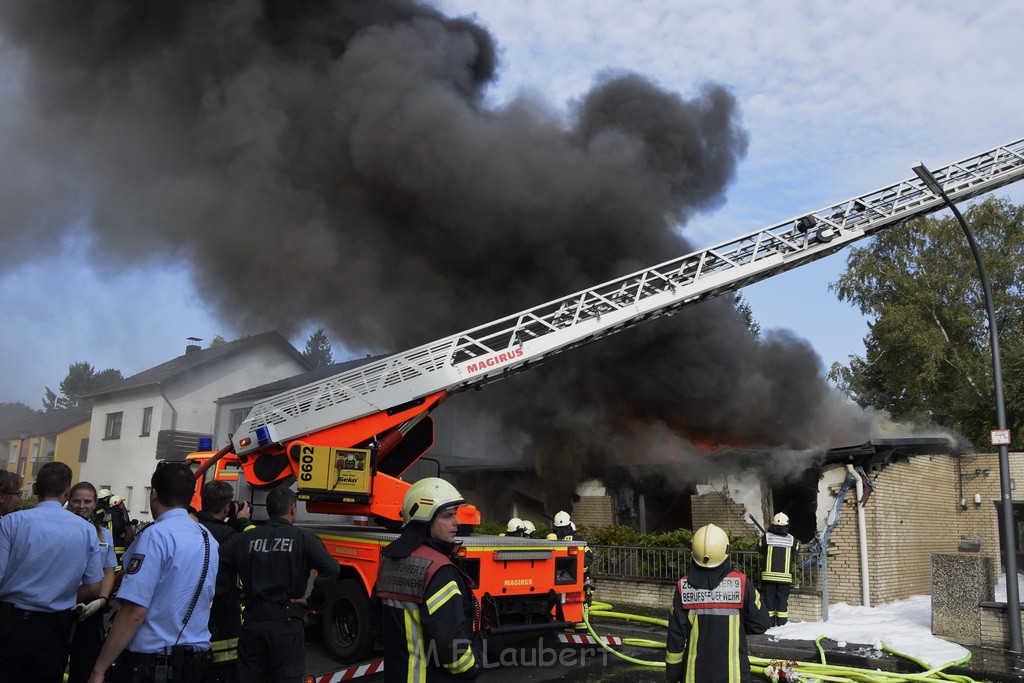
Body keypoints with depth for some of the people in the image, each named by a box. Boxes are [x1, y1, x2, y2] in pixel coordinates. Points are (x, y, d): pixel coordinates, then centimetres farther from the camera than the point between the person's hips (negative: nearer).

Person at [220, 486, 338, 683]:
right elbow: (330, 569, -18)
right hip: (287, 622, -3)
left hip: (252, 622, 3)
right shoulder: (304, 538, -5)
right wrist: (313, 601, -7)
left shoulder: (243, 539, 5)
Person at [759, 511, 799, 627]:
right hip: (785, 576, 0)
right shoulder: (791, 539, -1)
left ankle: (769, 625, 11)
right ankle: (782, 625, 8)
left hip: (768, 575, 0)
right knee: (783, 600, 8)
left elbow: (760, 549, 9)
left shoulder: (766, 537, -5)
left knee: (769, 600, 8)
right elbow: (794, 555, 11)